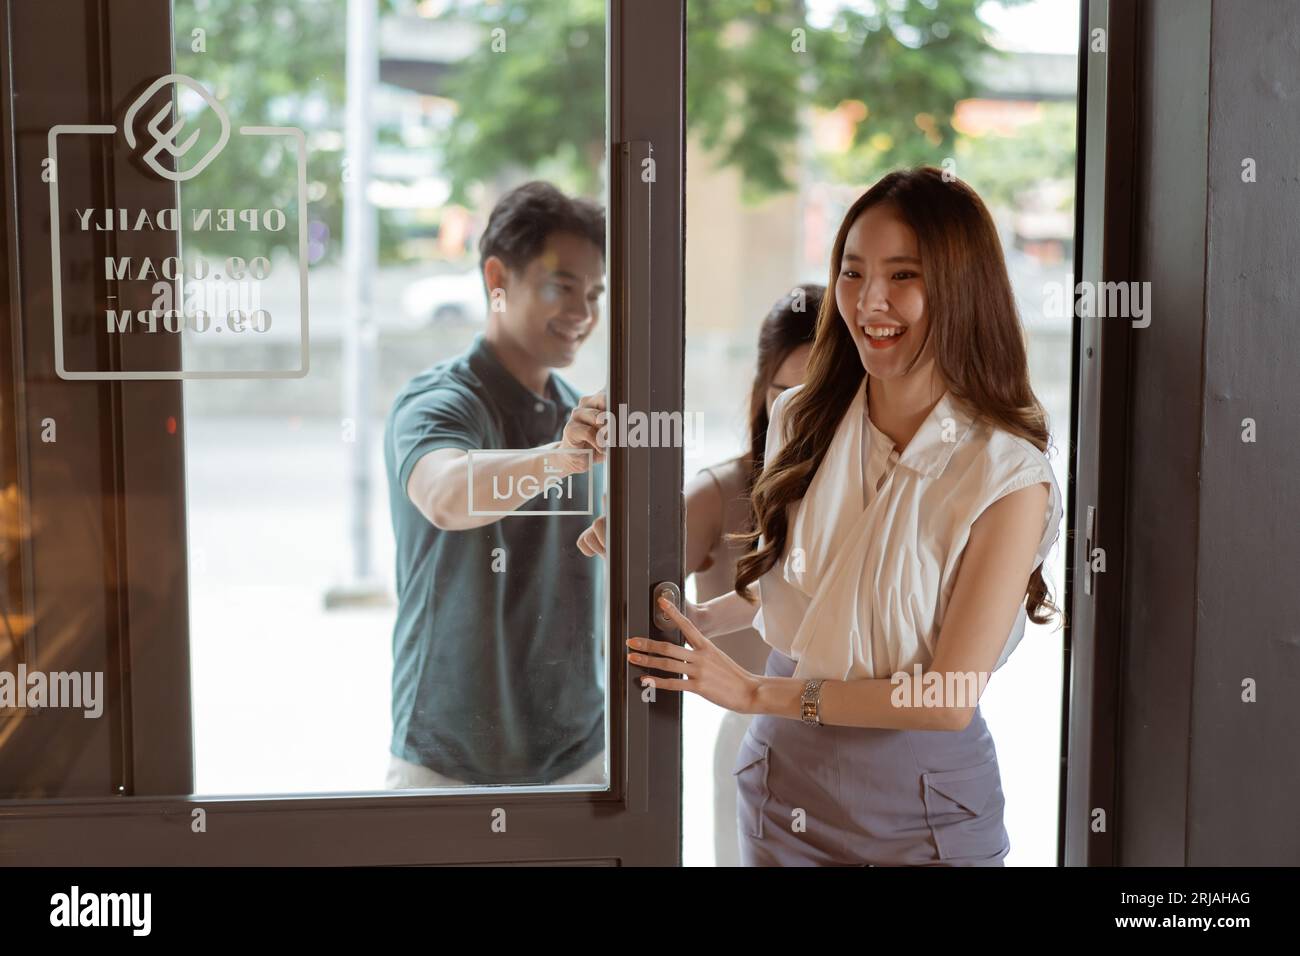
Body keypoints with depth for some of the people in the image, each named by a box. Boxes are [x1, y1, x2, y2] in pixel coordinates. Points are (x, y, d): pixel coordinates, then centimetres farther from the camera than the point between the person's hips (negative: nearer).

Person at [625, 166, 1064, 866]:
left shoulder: (1007, 478, -17)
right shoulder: (800, 421, -4)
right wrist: (688, 622, -4)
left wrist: (754, 692, -17)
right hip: (783, 776, 4)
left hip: (925, 805, -4)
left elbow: (948, 698, -19)